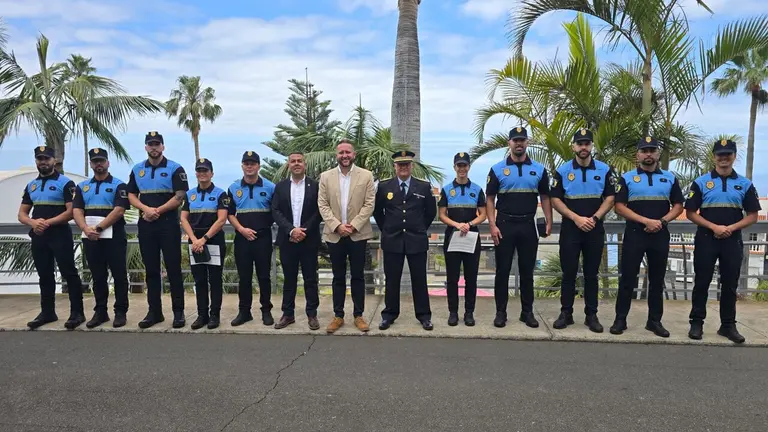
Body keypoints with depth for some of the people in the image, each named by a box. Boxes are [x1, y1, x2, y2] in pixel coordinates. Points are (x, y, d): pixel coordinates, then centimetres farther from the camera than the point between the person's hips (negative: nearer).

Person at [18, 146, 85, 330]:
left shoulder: (65, 183, -4)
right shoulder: (31, 186, 15)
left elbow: (71, 211, -13)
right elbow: (22, 214, 12)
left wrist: (48, 222, -19)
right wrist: (33, 222, -10)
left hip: (60, 235, -6)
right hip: (38, 236, 6)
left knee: (69, 274, -5)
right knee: (45, 275, 13)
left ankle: (77, 312, -2)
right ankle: (47, 312, 21)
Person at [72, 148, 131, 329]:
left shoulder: (118, 185, 0)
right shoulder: (82, 187, 14)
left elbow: (119, 210, -12)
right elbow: (76, 211, 4)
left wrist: (98, 228, -16)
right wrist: (86, 229, -15)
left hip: (114, 237, -4)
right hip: (90, 239, 5)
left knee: (119, 275, 0)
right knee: (98, 276, 11)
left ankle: (120, 312, 7)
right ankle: (100, 312, 19)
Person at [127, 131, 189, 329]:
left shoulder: (175, 169, -2)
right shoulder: (137, 170, 13)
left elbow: (179, 196, -9)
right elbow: (131, 195, 10)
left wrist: (158, 211, -13)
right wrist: (146, 209, -8)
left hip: (168, 224, -4)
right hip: (146, 225, 4)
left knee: (173, 269, -2)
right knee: (151, 270, 8)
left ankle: (178, 312, 4)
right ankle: (154, 311, 15)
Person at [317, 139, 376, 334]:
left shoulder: (366, 175, 0)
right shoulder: (326, 176, 4)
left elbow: (369, 205, -5)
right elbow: (322, 205, 0)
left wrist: (353, 226, -13)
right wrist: (337, 226, -12)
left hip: (358, 234, -1)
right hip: (334, 234, 1)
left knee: (357, 276, 6)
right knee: (338, 277, 8)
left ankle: (358, 315, 15)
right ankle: (338, 316, 17)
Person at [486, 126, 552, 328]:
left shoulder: (539, 169, 6)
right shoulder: (497, 169, 0)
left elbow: (545, 197, 9)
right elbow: (490, 199, 0)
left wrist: (549, 222, -2)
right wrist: (492, 225, -9)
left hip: (528, 225, 2)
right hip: (504, 225, -1)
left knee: (527, 270, 9)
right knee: (503, 270, 3)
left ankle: (527, 312, 18)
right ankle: (501, 312, 12)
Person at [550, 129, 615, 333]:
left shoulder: (604, 170, 3)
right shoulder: (562, 171, 0)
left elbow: (610, 198, 2)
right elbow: (555, 199, -3)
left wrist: (594, 218, -12)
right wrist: (576, 218, -13)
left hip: (595, 229, 1)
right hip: (570, 228, -1)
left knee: (591, 274, 7)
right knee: (569, 273, 3)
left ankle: (591, 315, 14)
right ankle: (566, 313, 11)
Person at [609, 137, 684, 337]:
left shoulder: (670, 178, 9)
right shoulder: (627, 178, 2)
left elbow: (678, 206, 9)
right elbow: (619, 207, -5)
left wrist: (662, 221, -10)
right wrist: (645, 221, -15)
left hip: (660, 235, 3)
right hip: (634, 234, -2)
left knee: (657, 280, 9)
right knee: (628, 278, 0)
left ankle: (655, 321, 18)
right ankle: (620, 319, 8)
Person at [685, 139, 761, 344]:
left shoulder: (745, 184, 6)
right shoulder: (701, 182, 1)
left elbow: (752, 216, 5)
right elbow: (690, 213, -2)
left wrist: (731, 228, -12)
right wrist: (714, 227, -14)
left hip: (733, 241, 2)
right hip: (706, 239, -2)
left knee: (730, 285, 7)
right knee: (702, 283, 3)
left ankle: (728, 325, 17)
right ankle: (697, 323, 10)